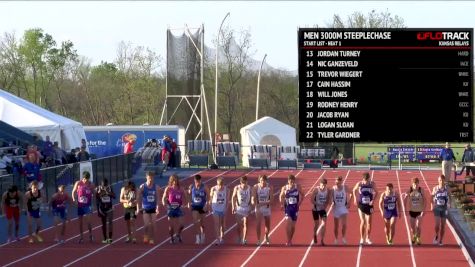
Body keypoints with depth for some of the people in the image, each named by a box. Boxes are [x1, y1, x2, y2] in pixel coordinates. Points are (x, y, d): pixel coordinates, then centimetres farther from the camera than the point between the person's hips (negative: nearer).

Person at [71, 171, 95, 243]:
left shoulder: (91, 185, -5)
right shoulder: (78, 183, -4)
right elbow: (73, 192, 7)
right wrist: (74, 199, -10)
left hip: (87, 205, -2)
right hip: (79, 205, 2)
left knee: (88, 220, -15)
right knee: (80, 221, 7)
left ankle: (90, 234, 5)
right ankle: (81, 237, 18)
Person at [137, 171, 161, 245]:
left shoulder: (156, 187, -1)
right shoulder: (142, 187, -4)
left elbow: (157, 198, -5)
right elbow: (139, 198, -2)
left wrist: (157, 207, -16)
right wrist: (138, 208, -7)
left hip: (153, 208, 1)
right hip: (145, 208, -1)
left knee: (153, 225, 1)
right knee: (147, 224, -9)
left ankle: (151, 239, 11)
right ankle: (145, 237, 14)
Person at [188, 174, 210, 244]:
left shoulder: (205, 187, -14)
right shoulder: (191, 187, -7)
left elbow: (208, 196, -7)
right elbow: (189, 195, 8)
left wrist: (206, 205, -17)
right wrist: (189, 203, 1)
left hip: (202, 206, -1)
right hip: (194, 206, 1)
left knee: (202, 222, 11)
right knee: (195, 221, -15)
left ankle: (202, 236, 34)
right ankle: (198, 237, -10)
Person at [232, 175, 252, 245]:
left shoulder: (249, 188, -1)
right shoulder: (237, 188, -3)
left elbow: (251, 198, 5)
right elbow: (233, 197, 1)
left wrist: (250, 207, 2)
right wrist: (233, 207, -6)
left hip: (246, 208, 0)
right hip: (238, 207, 0)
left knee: (245, 224, -7)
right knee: (239, 224, 6)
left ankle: (244, 239, -4)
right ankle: (239, 239, 20)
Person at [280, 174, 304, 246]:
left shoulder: (298, 187, -3)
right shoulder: (284, 188, -5)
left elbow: (302, 195, 9)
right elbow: (281, 196, 9)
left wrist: (299, 202, -4)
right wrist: (282, 204, -5)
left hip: (295, 207, 2)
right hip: (287, 207, -2)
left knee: (293, 225, 9)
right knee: (289, 222, -19)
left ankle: (290, 240, 26)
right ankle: (288, 241, -16)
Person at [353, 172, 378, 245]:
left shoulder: (372, 184, -5)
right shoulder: (359, 184, -7)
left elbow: (376, 192, 9)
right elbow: (354, 190, 11)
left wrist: (373, 200, -4)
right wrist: (355, 198, 1)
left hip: (369, 205, 1)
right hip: (361, 205, -1)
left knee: (369, 223, 3)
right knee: (363, 222, -8)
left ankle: (367, 238, 17)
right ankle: (362, 238, 4)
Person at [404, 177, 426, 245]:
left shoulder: (421, 190, -8)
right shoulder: (409, 191, -7)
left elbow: (424, 200, -5)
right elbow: (405, 200, -1)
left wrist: (424, 210, -11)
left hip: (419, 211, -1)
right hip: (412, 211, 2)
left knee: (418, 226, -10)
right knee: (412, 227, 10)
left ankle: (418, 239, 4)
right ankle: (414, 236, 38)